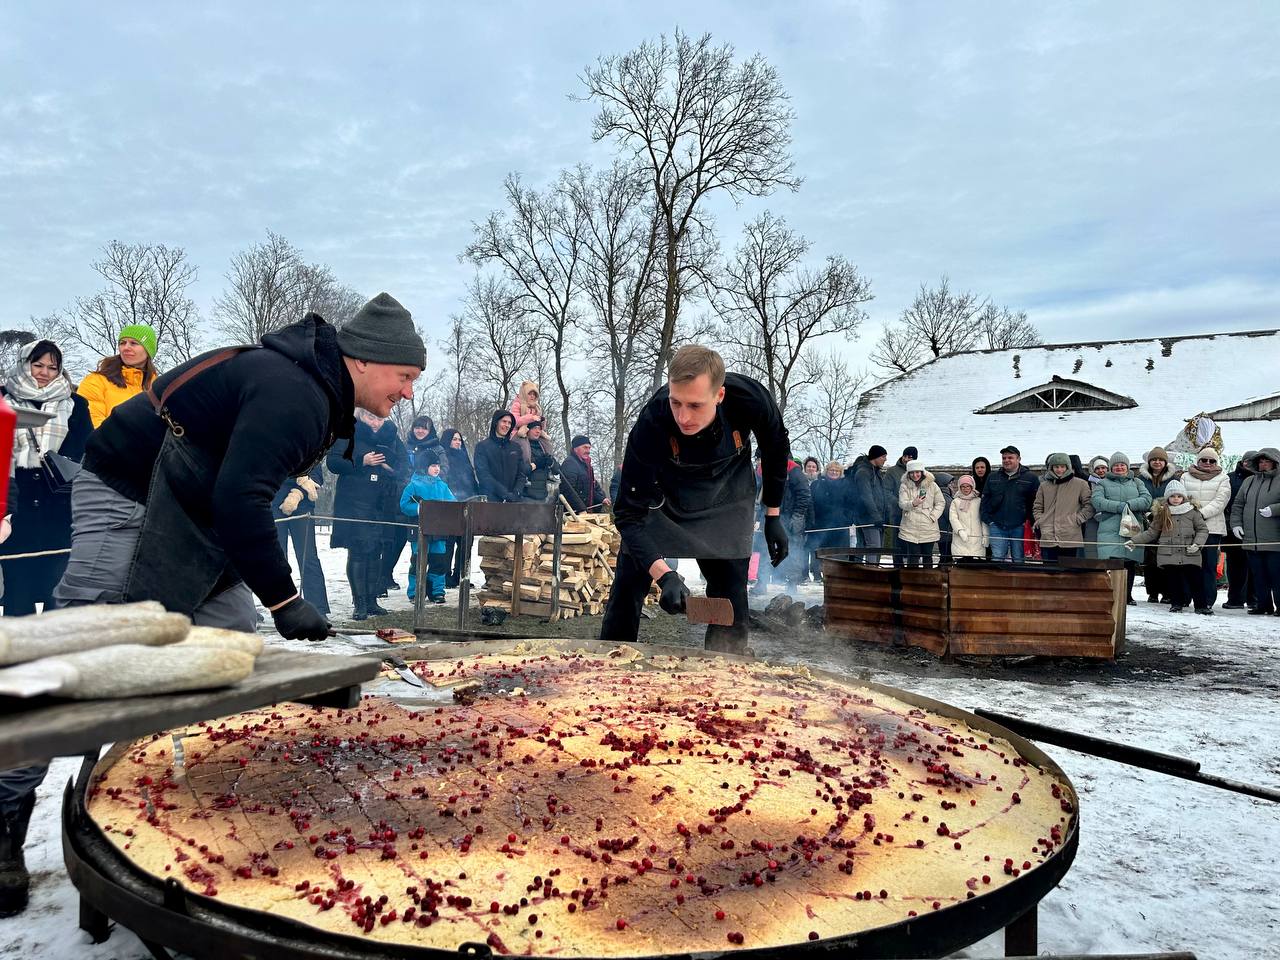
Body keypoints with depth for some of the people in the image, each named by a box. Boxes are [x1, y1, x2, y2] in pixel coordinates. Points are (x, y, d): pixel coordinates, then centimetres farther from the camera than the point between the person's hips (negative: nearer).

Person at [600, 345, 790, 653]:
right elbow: (629, 512, -32)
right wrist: (664, 575, -45)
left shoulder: (751, 400, -32)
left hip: (725, 503, 1)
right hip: (662, 494, -1)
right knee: (627, 585, -4)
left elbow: (777, 449, -6)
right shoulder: (651, 423, -36)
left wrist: (773, 516, -1)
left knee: (731, 594, -6)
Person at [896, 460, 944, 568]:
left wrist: (933, 516, -6)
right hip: (910, 529, -1)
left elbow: (941, 503, 8)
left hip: (929, 529, 1)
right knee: (913, 557, -3)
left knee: (927, 556, 9)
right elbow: (902, 503, -10)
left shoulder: (932, 485, 4)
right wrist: (913, 503, -30)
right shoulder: (904, 486, 3)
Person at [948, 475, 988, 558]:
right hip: (960, 540, 0)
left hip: (976, 539, 1)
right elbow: (953, 518, 1)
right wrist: (960, 531, -14)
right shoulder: (955, 502, 11)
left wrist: (985, 536, 2)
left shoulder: (979, 501, 12)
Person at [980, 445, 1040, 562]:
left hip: (1020, 527, -2)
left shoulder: (1031, 478, 3)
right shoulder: (993, 478, 13)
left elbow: (1037, 503, 1)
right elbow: (984, 500, 14)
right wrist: (987, 520, 3)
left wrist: (1029, 521, -7)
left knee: (1019, 560, 4)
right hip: (997, 527, 2)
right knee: (996, 559, -1)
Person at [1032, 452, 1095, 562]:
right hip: (1048, 538, 2)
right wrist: (1040, 521, 6)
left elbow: (1089, 505, 3)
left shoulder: (1080, 484, 5)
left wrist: (1077, 519, -5)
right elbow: (1037, 508, 20)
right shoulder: (1044, 485, 14)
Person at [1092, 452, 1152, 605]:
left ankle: (1127, 596, 12)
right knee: (1111, 562, -15)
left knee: (1131, 564, 1)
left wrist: (1129, 505, -12)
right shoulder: (1102, 483, 15)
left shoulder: (1136, 483, 22)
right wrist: (1120, 507, -13)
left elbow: (1147, 499, 4)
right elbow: (1097, 501, -4)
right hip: (1110, 530, -3)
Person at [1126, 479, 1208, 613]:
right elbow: (1151, 532, 11)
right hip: (1168, 555, 1)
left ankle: (1200, 606, 11)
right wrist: (1134, 540, 5)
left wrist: (1197, 543, -9)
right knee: (1172, 580, 4)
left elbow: (1203, 529, 7)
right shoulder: (1162, 513, 6)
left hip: (1190, 554, -1)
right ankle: (1176, 604, 19)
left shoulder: (1192, 512, 4)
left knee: (1195, 580, 0)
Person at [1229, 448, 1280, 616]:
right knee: (1258, 575, 11)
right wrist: (1236, 523, 8)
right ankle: (1264, 604, 20)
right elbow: (1237, 506, 19)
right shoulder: (1249, 482, 16)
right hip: (1251, 540, 6)